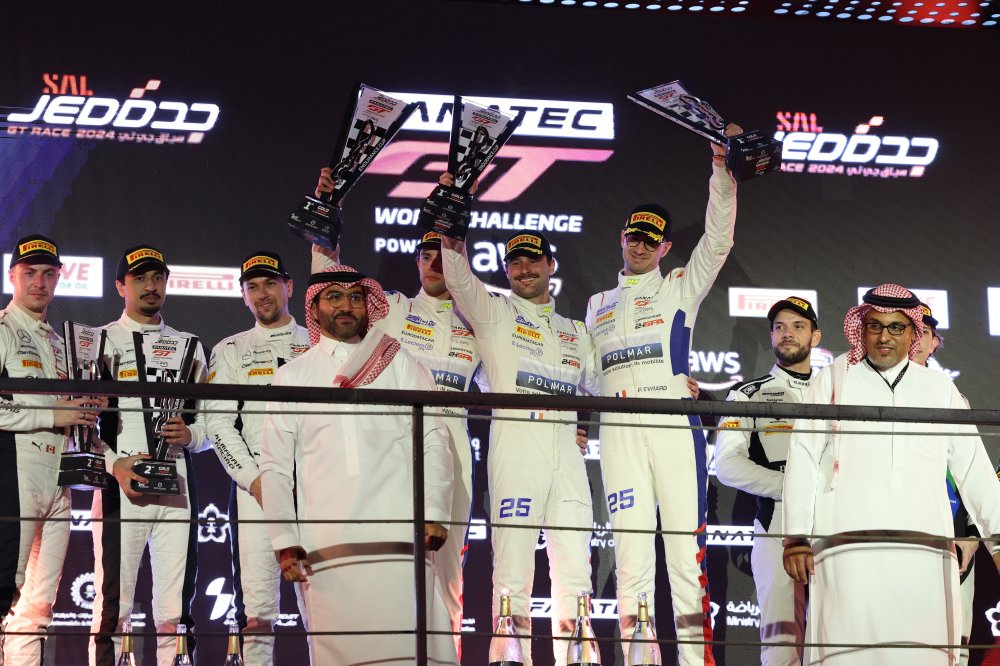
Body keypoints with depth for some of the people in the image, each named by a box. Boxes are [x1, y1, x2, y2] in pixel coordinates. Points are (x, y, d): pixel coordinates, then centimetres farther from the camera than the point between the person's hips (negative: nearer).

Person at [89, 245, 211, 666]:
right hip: (122, 483, -3)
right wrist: (115, 463, -14)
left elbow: (209, 421, 19)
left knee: (175, 611, 1)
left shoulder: (189, 346, 19)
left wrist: (189, 434, -4)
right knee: (114, 607, -8)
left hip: (178, 485, 3)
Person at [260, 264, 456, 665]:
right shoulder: (292, 377, 16)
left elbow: (433, 441, 8)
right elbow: (275, 467, 12)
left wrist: (433, 513, -6)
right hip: (323, 548, 1)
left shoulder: (398, 364, 14)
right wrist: (284, 541, 1)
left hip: (398, 538, -1)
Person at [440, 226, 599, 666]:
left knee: (575, 571, -1)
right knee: (513, 568, -11)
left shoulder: (576, 332, 25)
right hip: (515, 442, -4)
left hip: (567, 448, 4)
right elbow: (460, 280, -6)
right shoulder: (494, 313, 11)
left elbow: (604, 386, 28)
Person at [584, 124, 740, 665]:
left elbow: (718, 238, 3)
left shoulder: (680, 287, 15)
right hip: (618, 431, 3)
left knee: (686, 547, -9)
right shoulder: (599, 306, 27)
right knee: (630, 549, -4)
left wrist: (722, 171, -7)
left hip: (673, 422, -3)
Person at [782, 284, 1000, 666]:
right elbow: (803, 460, 8)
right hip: (850, 546, -1)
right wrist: (796, 536, -1)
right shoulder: (832, 381, 15)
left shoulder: (940, 388, 20)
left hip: (926, 548, 2)